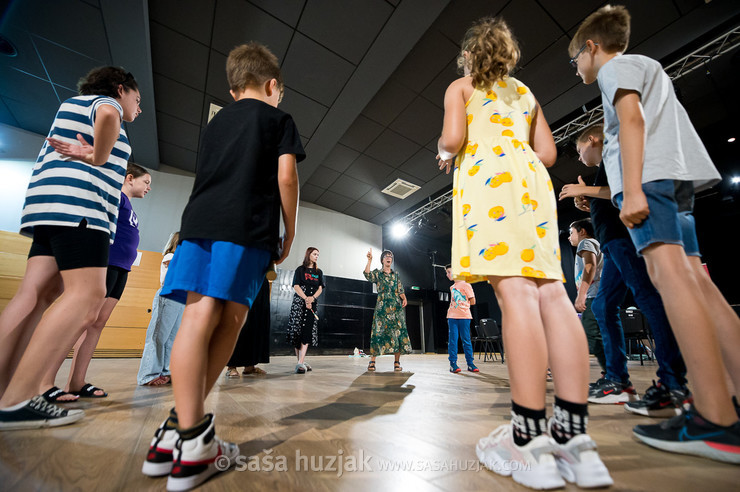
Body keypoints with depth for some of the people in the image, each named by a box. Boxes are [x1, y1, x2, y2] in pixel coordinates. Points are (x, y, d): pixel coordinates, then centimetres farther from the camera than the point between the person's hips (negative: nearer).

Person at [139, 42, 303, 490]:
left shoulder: (216, 121, 32)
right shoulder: (279, 118, 16)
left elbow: (207, 177, 26)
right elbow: (286, 176, 1)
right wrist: (290, 231, 6)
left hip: (201, 220, 6)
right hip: (248, 226, -5)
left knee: (200, 317, -2)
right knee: (231, 319, -4)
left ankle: (184, 427, 1)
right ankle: (191, 442, 2)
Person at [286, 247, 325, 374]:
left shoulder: (319, 272, 17)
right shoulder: (300, 269, 7)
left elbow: (320, 288, 9)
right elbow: (296, 286, -3)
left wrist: (312, 298, -11)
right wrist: (306, 299, -16)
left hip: (312, 304, 3)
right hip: (299, 302, -2)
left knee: (307, 332, -9)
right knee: (297, 331, -5)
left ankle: (300, 363, -12)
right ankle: (302, 362, 4)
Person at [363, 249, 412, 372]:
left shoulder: (396, 274, 17)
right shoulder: (377, 273, 8)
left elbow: (400, 290, 13)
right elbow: (367, 274, -13)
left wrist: (404, 298, -5)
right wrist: (370, 260, -20)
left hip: (396, 306, 3)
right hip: (382, 306, -2)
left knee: (398, 330, -3)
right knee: (379, 331, -6)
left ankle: (397, 362, 4)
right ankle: (372, 361, 3)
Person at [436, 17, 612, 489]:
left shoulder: (460, 86, 18)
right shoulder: (525, 93, 32)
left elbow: (454, 138, -2)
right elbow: (548, 153, 21)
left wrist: (446, 153, 20)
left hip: (488, 176, -5)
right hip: (532, 179, 6)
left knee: (516, 292, -20)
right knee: (551, 292, -9)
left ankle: (530, 438, -18)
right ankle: (574, 436, -8)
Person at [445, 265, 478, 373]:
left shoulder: (465, 284, -2)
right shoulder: (452, 287, 17)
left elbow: (472, 302, -2)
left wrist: (462, 305, 3)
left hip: (464, 317, -5)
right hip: (452, 317, 5)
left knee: (466, 340, 2)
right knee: (452, 340, 0)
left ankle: (470, 363, 13)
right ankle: (453, 363, 4)